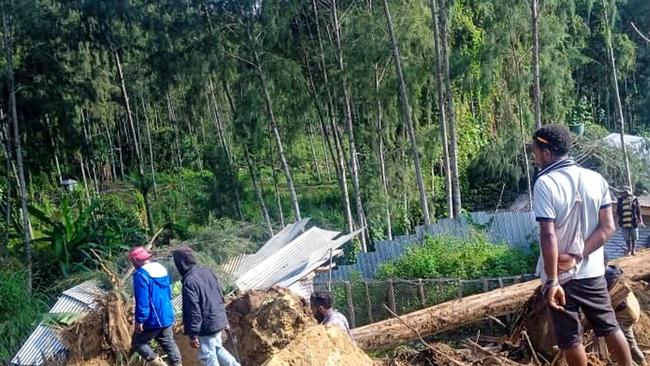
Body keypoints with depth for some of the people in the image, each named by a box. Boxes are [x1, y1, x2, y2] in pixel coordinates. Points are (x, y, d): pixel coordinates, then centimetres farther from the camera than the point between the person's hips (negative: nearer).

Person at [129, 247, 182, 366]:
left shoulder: (141, 274, -19)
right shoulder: (161, 268, 9)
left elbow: (142, 301, -24)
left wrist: (139, 320, -18)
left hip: (153, 319, -8)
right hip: (167, 316, 8)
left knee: (137, 342, 9)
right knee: (169, 343, 18)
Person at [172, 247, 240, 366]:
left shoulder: (189, 282, -21)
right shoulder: (208, 271, 4)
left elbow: (193, 310, -21)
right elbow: (221, 295, 11)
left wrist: (193, 334, -14)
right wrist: (224, 319, 21)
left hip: (207, 325, -8)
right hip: (219, 320, 8)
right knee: (217, 348, 26)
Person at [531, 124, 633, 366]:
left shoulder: (545, 183, -17)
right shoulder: (596, 179, 0)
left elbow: (548, 236, -22)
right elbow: (608, 227, -4)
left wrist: (552, 281, -19)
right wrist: (578, 255, -7)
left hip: (561, 275, -4)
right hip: (592, 271, 5)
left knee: (570, 339, 8)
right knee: (610, 328, 18)